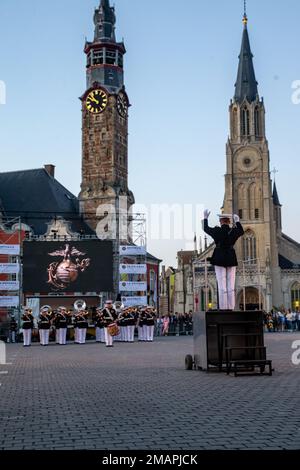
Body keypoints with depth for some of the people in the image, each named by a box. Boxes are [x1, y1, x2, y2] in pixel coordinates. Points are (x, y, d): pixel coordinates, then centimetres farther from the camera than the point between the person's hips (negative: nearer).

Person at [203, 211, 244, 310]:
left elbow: (206, 228, 12)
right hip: (231, 259, 2)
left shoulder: (217, 231, -7)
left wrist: (205, 218, 26)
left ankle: (223, 308, -6)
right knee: (231, 286, 4)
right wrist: (237, 221, 34)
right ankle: (231, 308, 3)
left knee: (222, 286, -3)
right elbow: (241, 231, 22)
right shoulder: (234, 231, -1)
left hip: (219, 260, -2)